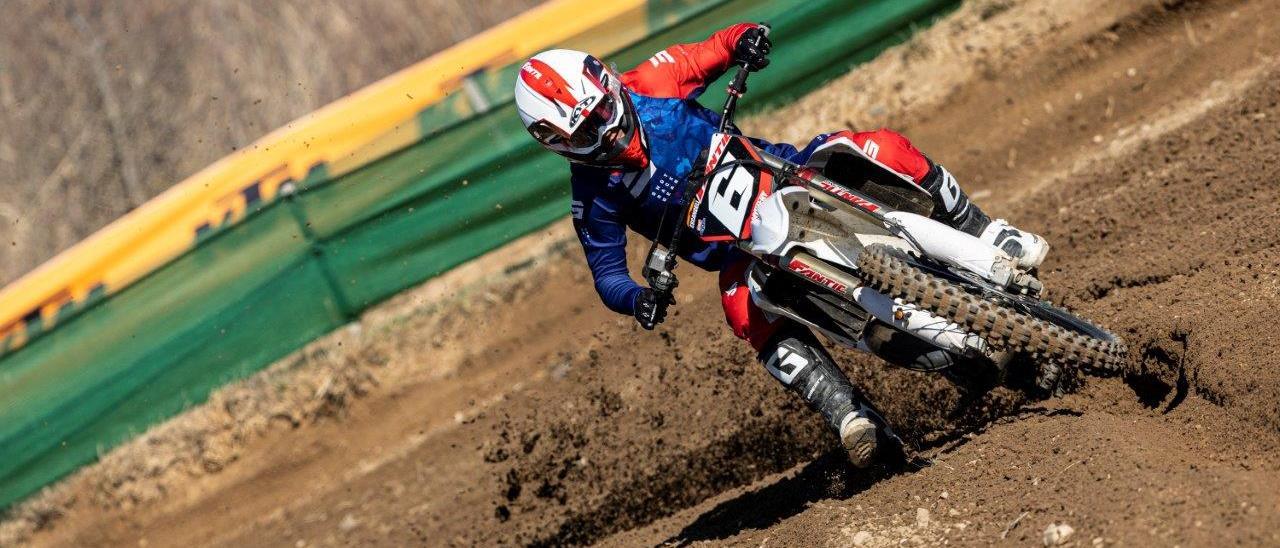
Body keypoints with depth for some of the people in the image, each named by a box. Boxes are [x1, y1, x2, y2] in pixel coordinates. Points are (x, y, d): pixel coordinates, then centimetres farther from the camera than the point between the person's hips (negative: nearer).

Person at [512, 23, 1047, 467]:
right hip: (740, 249, -2)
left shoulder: (646, 86, -7)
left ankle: (987, 240, -1)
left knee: (887, 150, -20)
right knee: (747, 310, -36)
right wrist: (637, 298, -28)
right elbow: (606, 271, -5)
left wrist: (743, 39, -23)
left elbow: (713, 51, 1)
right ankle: (851, 417, -36)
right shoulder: (595, 191, -9)